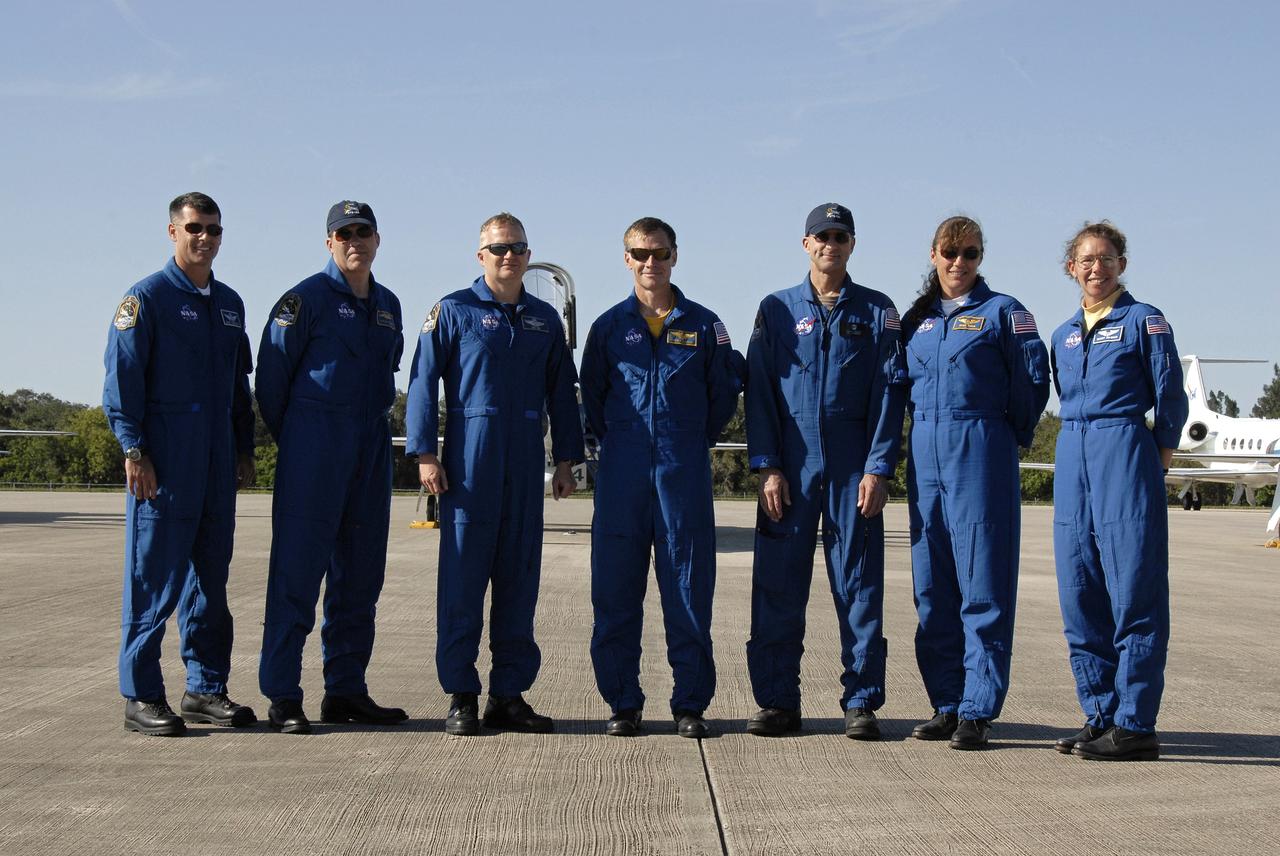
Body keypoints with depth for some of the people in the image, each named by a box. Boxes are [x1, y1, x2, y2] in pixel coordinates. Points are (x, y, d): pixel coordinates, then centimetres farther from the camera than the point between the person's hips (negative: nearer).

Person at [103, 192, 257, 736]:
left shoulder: (230, 304, 16)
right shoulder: (147, 297, -3)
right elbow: (121, 379, -9)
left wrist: (244, 449, 17)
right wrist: (133, 451, -15)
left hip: (217, 466, 7)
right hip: (163, 464, -6)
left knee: (211, 578, 9)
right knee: (153, 580, -4)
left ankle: (205, 690, 17)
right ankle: (141, 697, 2)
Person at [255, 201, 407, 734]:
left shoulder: (388, 305, 15)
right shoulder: (308, 297, -5)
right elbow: (271, 373, -4)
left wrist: (371, 425, 16)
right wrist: (293, 441, 4)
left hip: (371, 447, 7)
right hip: (313, 445, -7)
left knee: (360, 574, 9)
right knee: (297, 572, -7)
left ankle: (346, 691, 17)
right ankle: (282, 698, -4)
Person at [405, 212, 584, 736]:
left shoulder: (545, 320, 15)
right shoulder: (454, 311, 3)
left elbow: (561, 393, 18)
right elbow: (423, 383, -1)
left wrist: (566, 459, 12)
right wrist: (425, 454, -8)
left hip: (526, 465, 4)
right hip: (469, 461, -4)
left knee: (520, 579, 5)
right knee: (462, 578, -3)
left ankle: (509, 695, 12)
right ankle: (460, 696, 4)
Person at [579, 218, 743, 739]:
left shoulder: (703, 325, 7)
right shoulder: (610, 326, 8)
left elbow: (725, 393, 13)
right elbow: (592, 395, 16)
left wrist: (696, 440, 11)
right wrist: (615, 441, 11)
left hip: (684, 475, -1)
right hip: (622, 476, 1)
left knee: (688, 591, 0)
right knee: (616, 592, 1)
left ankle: (690, 705, 7)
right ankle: (623, 704, 10)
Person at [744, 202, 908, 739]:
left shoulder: (877, 312, 8)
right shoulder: (777, 310, 9)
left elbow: (889, 392, 2)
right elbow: (759, 391, 5)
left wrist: (879, 468, -7)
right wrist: (767, 466, -4)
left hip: (853, 465, -1)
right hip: (790, 465, 1)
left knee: (859, 583, 1)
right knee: (778, 584, 1)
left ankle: (861, 702, 8)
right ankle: (777, 702, 9)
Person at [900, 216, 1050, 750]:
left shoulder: (1002, 311, 1)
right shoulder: (916, 318, 14)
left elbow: (1033, 380, 1)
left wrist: (1008, 435, 8)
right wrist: (928, 424, 14)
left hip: (982, 453, -5)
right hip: (926, 454, 5)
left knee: (983, 584, -6)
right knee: (932, 585, 6)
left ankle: (977, 711, -3)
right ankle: (946, 705, 13)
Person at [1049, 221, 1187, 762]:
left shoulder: (1144, 321, 0)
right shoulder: (1064, 334, 17)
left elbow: (1170, 396, 1)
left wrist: (1160, 454, 2)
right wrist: (1083, 441, 14)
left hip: (1126, 455, -6)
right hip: (1073, 458, 6)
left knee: (1133, 595, -6)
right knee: (1080, 596, 5)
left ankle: (1135, 724, -5)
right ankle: (1101, 717, 13)